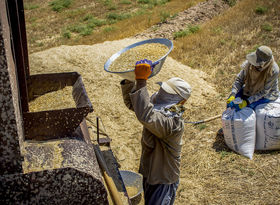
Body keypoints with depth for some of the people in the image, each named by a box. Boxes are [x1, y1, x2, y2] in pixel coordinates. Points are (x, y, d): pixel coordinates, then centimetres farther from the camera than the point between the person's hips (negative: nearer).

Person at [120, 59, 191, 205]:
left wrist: (141, 81, -49)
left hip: (164, 181, -8)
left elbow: (146, 116, -50)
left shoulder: (174, 124, -33)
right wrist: (128, 79, -13)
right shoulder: (158, 109, -7)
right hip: (148, 174, 8)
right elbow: (130, 102, 4)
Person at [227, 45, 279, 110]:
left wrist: (247, 101, -34)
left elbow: (264, 91, -26)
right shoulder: (249, 63, -23)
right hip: (250, 89, 4)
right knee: (230, 101, -10)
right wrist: (232, 95, -31)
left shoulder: (273, 71, -32)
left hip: (267, 95, -4)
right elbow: (239, 80, -16)